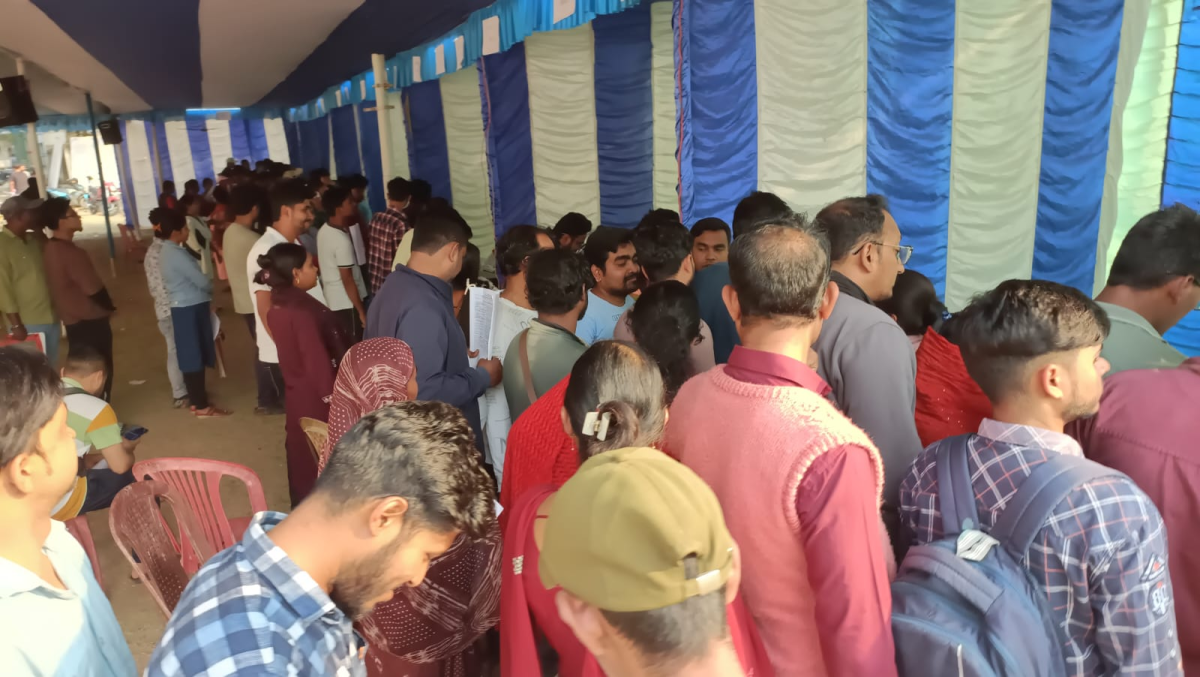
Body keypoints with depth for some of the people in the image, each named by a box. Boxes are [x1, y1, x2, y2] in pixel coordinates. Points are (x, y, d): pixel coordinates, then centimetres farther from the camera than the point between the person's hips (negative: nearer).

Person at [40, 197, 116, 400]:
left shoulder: (50, 249, 5)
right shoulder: (69, 251, -24)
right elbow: (93, 288, -21)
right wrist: (109, 307, -2)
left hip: (73, 320, 9)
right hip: (89, 321, -9)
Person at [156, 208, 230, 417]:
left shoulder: (169, 251, 12)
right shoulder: (177, 254, -20)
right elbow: (201, 281, -16)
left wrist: (205, 290, 3)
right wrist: (211, 288, 4)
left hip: (185, 307, 10)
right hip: (190, 309, -10)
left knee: (193, 355, 15)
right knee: (195, 357, -4)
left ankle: (196, 400, 24)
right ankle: (202, 406, 2)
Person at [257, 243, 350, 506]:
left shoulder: (278, 307, 2)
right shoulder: (303, 312, -26)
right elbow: (319, 364, -24)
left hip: (298, 397, 9)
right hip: (316, 400, -9)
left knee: (303, 458, 21)